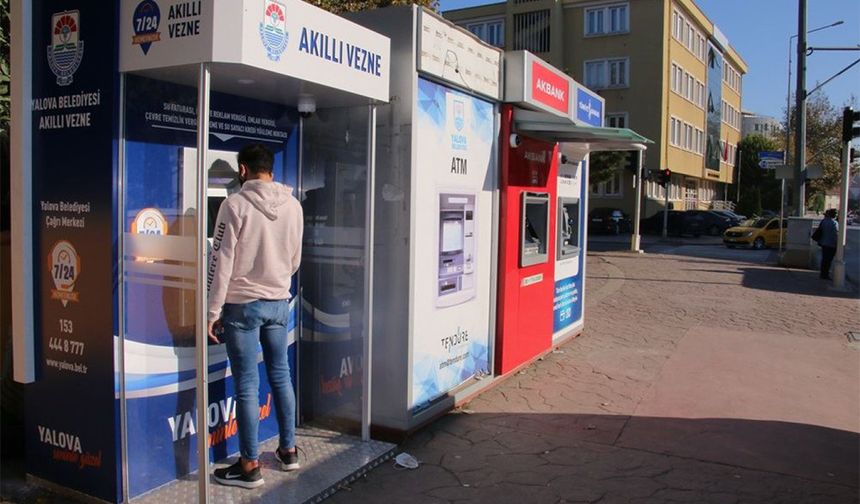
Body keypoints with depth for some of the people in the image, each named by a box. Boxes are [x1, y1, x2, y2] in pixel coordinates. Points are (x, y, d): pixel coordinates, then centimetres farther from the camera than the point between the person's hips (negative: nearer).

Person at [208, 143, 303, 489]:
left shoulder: (236, 204, -12)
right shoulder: (293, 205, 3)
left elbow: (221, 261, -12)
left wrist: (213, 311, -6)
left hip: (242, 305, -5)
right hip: (279, 302, 5)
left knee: (247, 384, 2)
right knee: (280, 375, 16)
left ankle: (250, 466, 11)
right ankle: (288, 450, 26)